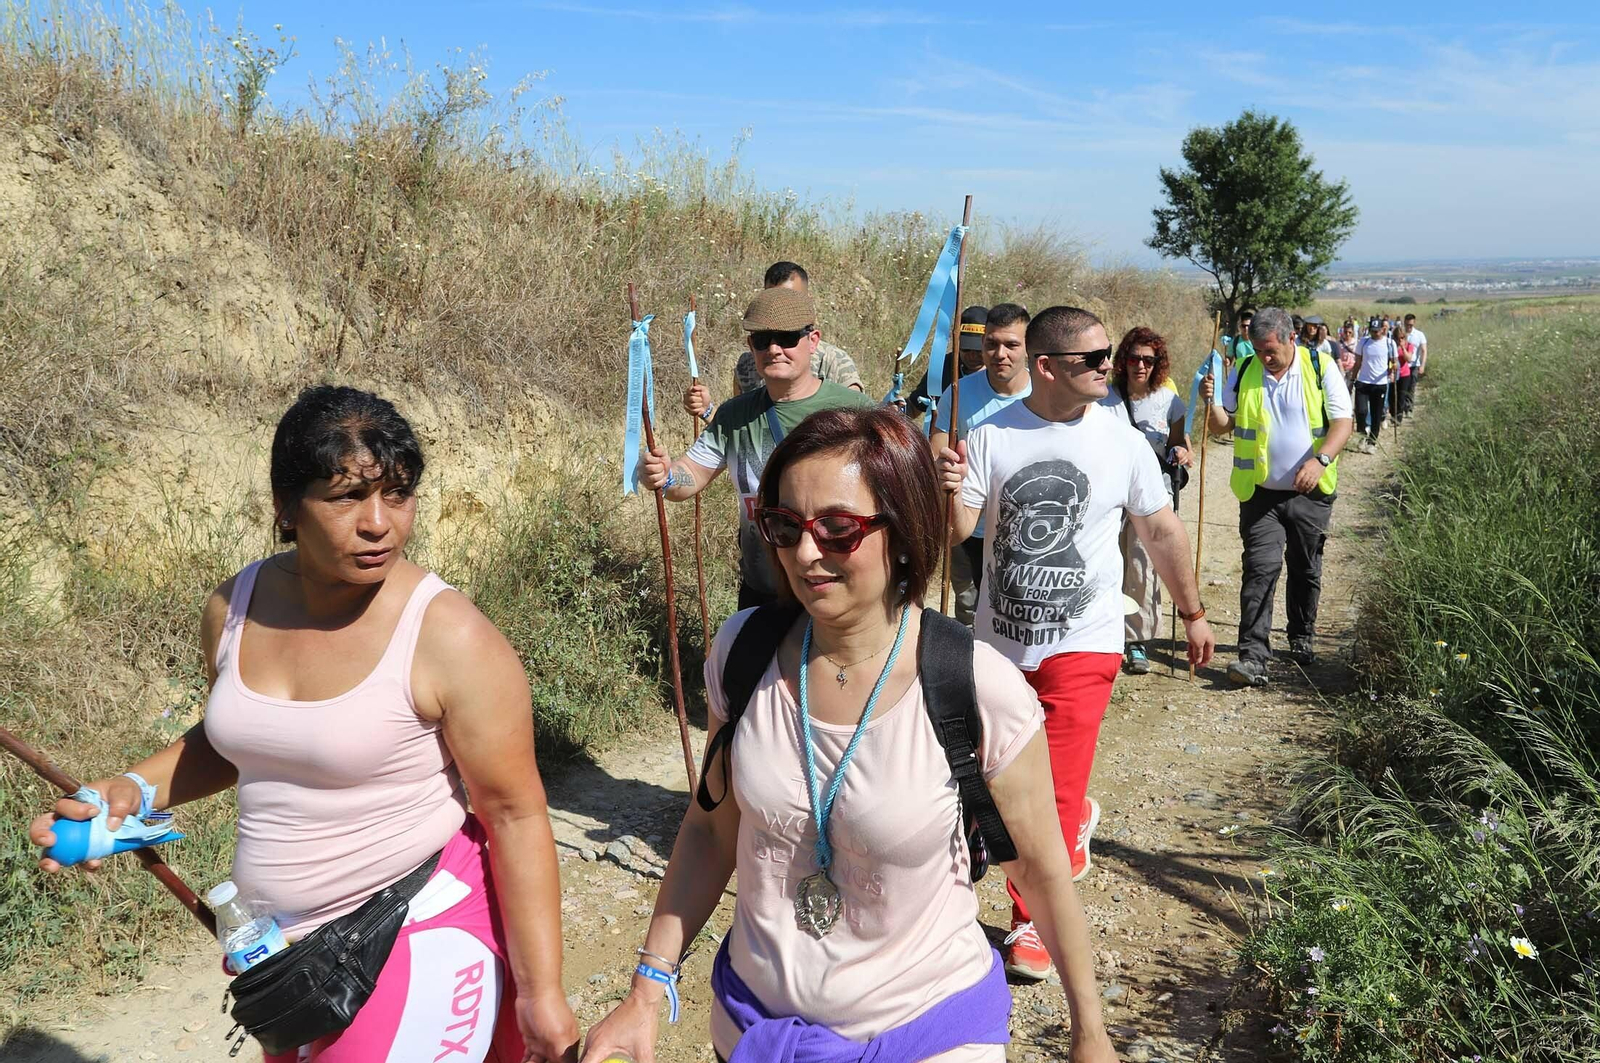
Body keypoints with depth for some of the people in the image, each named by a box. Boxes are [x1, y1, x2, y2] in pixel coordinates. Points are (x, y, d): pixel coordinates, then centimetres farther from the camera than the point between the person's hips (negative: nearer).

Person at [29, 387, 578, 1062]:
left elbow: (516, 815, -17)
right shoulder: (236, 607, -5)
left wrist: (542, 992, -15)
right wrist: (134, 790, -4)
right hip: (281, 938, 6)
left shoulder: (451, 640, -23)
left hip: (422, 938, -6)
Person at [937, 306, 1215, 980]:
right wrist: (949, 494, -31)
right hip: (1000, 639, 2)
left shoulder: (1123, 443, -5)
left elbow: (1162, 532, 7)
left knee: (1053, 789, -5)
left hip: (1081, 644, -2)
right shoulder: (991, 437, -7)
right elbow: (957, 533, -9)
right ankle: (1076, 821, 52)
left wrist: (1192, 613, 14)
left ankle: (1031, 920, 14)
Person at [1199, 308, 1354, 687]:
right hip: (1261, 493, 0)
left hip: (1310, 493, 0)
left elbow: (1342, 422, -7)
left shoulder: (1321, 369, -3)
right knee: (1260, 569, -11)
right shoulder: (1243, 373, 2)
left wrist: (1319, 460, -23)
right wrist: (1211, 403, -17)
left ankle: (1302, 638, 34)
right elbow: (1224, 425, 5)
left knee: (1306, 570, 13)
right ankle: (1253, 656, -14)